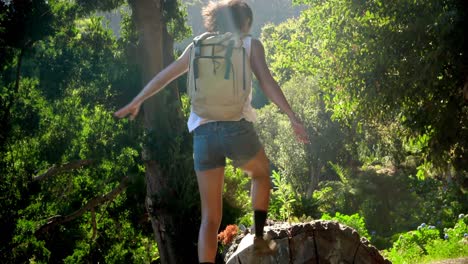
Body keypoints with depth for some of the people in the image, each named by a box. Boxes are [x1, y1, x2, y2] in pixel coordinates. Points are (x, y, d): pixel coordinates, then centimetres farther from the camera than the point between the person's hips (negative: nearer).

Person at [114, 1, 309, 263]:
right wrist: (293, 117, -10)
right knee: (261, 173, 32)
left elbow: (165, 76, 27)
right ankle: (259, 237, 27)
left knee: (210, 217, 9)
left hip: (203, 133, 2)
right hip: (236, 128, -2)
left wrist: (136, 102, 39)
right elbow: (267, 82, -5)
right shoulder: (251, 44, 10)